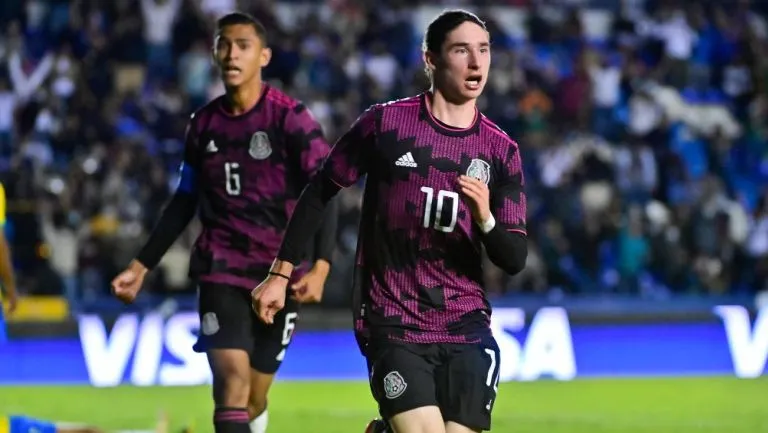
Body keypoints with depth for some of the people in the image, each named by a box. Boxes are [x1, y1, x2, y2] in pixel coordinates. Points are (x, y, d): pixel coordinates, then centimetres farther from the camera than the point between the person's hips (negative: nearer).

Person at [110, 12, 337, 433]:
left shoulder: (290, 118, -6)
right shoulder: (204, 123, 7)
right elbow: (183, 204, 19)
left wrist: (320, 268, -25)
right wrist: (142, 266, 17)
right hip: (221, 271, 2)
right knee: (232, 381, -18)